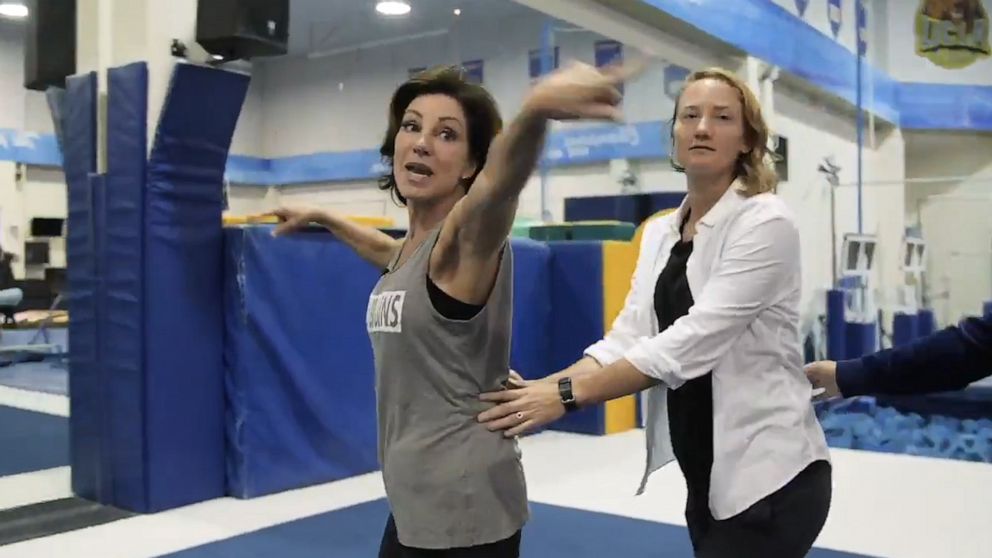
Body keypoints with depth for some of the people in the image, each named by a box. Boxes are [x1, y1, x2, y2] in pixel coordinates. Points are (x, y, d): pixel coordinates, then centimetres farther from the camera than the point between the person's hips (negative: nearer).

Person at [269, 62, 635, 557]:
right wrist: (319, 217, 43)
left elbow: (503, 176, -39)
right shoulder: (415, 247, 8)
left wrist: (537, 108, -58)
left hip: (465, 507, -8)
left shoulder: (470, 236, -15)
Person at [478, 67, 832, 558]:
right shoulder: (659, 233, 7)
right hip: (707, 479, 7)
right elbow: (626, 338, -1)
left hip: (771, 477, -6)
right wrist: (544, 387, -17)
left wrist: (567, 395, -27)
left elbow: (692, 341, -23)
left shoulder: (766, 223, -14)